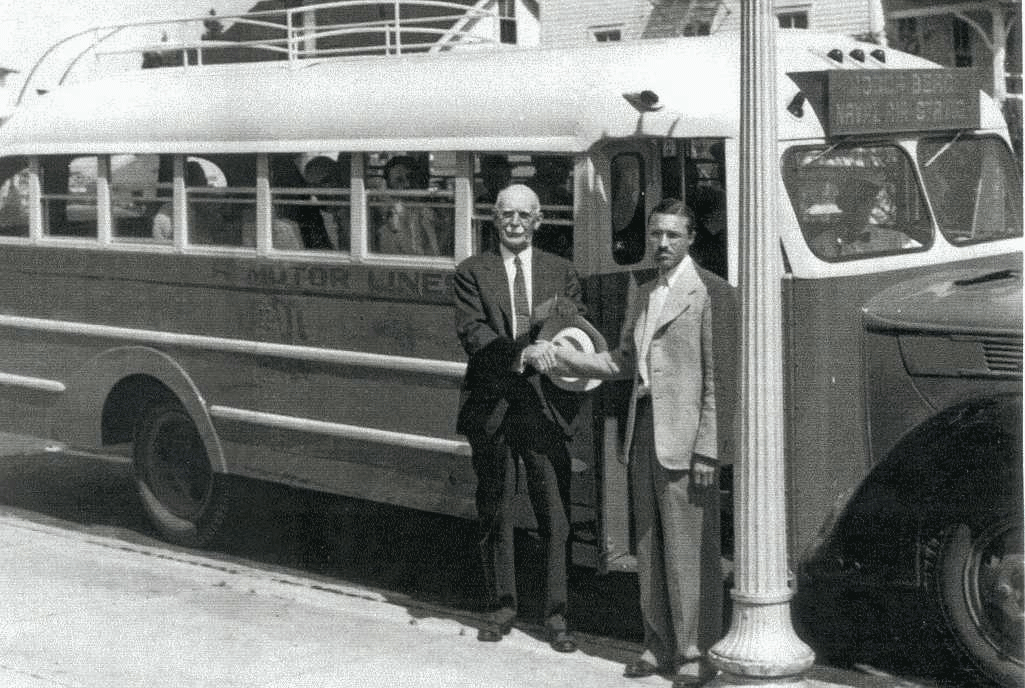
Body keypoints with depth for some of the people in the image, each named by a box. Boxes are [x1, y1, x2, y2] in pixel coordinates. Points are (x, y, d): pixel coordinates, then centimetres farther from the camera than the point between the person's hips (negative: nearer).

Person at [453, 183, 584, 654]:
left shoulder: (561, 272, 11)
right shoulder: (472, 272, 4)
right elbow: (472, 332, -8)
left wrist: (559, 346, -17)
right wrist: (520, 355, -22)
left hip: (544, 406, 0)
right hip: (491, 405, 0)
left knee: (555, 517, 0)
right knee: (494, 513, 10)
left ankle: (556, 615, 9)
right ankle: (502, 607, 24)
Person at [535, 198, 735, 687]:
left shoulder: (710, 294, -8)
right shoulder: (641, 295, 15)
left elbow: (717, 378, -12)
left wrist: (707, 449, -16)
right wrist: (567, 360, 8)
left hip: (684, 436, -7)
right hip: (643, 430, 7)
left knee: (689, 548, -2)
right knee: (649, 546, 12)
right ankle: (660, 644, 23)